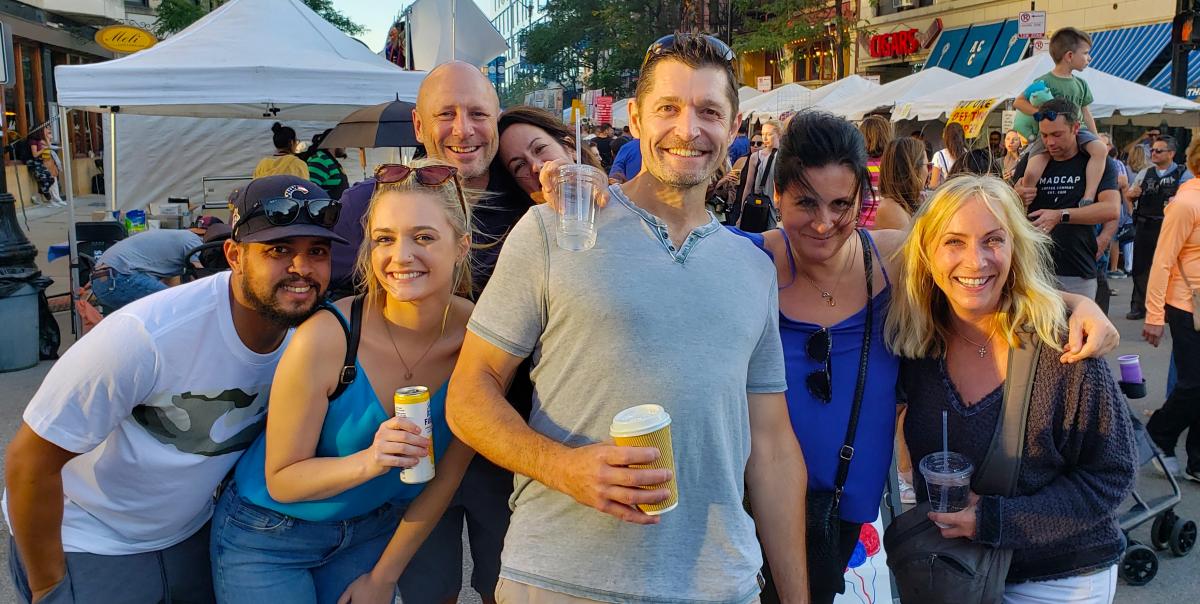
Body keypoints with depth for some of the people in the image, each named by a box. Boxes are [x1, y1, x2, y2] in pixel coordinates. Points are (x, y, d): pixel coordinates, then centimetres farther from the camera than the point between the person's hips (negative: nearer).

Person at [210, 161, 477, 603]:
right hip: (268, 537, -2)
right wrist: (369, 461, -35)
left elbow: (447, 473, -6)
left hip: (375, 529, 3)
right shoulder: (325, 338, -26)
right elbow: (281, 481, -17)